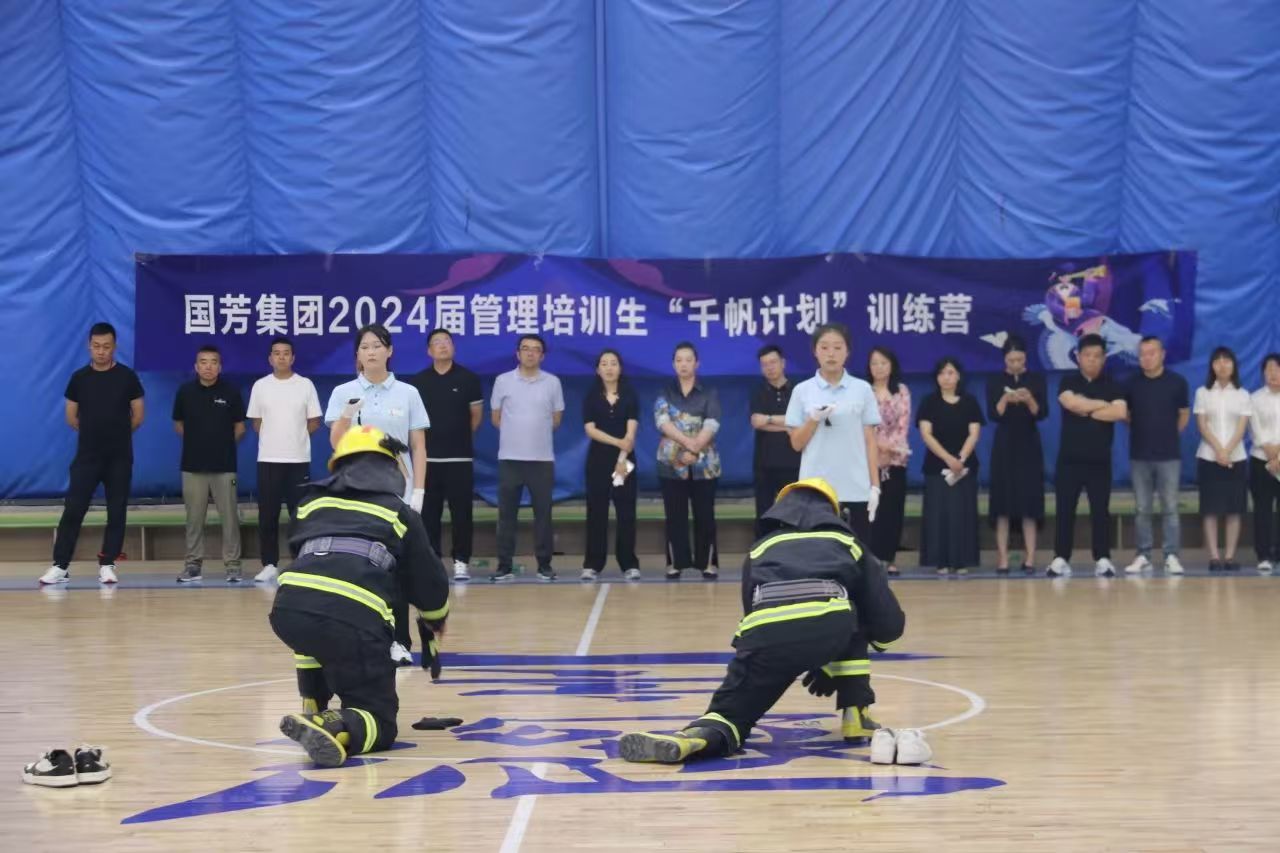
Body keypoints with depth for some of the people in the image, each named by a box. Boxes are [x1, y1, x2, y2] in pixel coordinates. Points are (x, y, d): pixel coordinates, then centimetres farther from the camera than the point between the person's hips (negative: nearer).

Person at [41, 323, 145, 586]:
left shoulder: (127, 377, -2)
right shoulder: (79, 378, 2)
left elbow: (137, 417, 4)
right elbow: (71, 418, 10)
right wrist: (94, 433, 12)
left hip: (119, 458, 0)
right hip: (86, 456, 1)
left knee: (116, 512, 3)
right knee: (72, 510, -3)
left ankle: (107, 565, 11)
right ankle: (60, 566, 0)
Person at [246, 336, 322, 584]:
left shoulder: (305, 385, 2)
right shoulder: (260, 386, 4)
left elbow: (314, 423, 4)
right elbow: (256, 423, 10)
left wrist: (294, 437, 4)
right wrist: (275, 439, 5)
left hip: (298, 459, -1)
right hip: (268, 459, 1)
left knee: (300, 515, 0)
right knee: (267, 515, 2)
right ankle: (270, 564, 9)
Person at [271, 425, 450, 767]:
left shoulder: (313, 501, 28)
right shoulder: (399, 512, 22)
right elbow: (428, 581, 29)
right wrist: (436, 619, 52)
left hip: (288, 610, 4)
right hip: (352, 618, -3)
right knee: (379, 720, 8)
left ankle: (314, 710, 30)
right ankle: (335, 730, -23)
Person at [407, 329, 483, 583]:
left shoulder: (468, 378, -1)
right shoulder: (417, 381, 3)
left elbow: (476, 415, 7)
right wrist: (430, 438, 10)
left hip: (460, 457, -2)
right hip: (427, 457, 2)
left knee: (461, 512, -1)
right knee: (428, 512, 4)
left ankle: (461, 561, 4)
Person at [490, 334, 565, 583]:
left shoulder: (553, 383, 4)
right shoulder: (503, 381, 2)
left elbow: (556, 420, 12)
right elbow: (496, 418, 9)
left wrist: (536, 433, 8)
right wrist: (517, 433, 7)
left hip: (542, 458, 0)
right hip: (510, 458, 0)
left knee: (543, 513, 2)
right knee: (507, 514, 1)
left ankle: (544, 565, 9)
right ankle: (504, 566, 6)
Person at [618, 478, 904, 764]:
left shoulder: (762, 547, 35)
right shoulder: (848, 544, 32)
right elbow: (890, 624, 31)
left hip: (768, 634, 0)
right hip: (831, 627, 0)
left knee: (730, 709, 13)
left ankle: (702, 735, -22)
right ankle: (856, 715, 27)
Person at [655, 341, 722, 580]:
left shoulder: (710, 392, 5)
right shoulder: (665, 392, 7)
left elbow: (712, 425, -8)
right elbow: (662, 421, -9)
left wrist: (694, 450, -20)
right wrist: (688, 442, -21)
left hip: (704, 464, -1)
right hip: (671, 463, 1)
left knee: (704, 515, 0)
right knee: (675, 516, 2)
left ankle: (708, 563, 6)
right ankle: (675, 563, 7)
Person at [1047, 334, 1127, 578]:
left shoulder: (1112, 385, 5)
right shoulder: (1068, 382, 5)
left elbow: (1120, 412, -13)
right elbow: (1071, 402, -17)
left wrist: (1086, 411, -11)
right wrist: (1104, 404, -8)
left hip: (1100, 459, 0)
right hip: (1069, 458, 0)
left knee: (1100, 510, 1)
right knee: (1065, 510, 1)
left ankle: (1102, 559, 5)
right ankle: (1061, 559, 5)